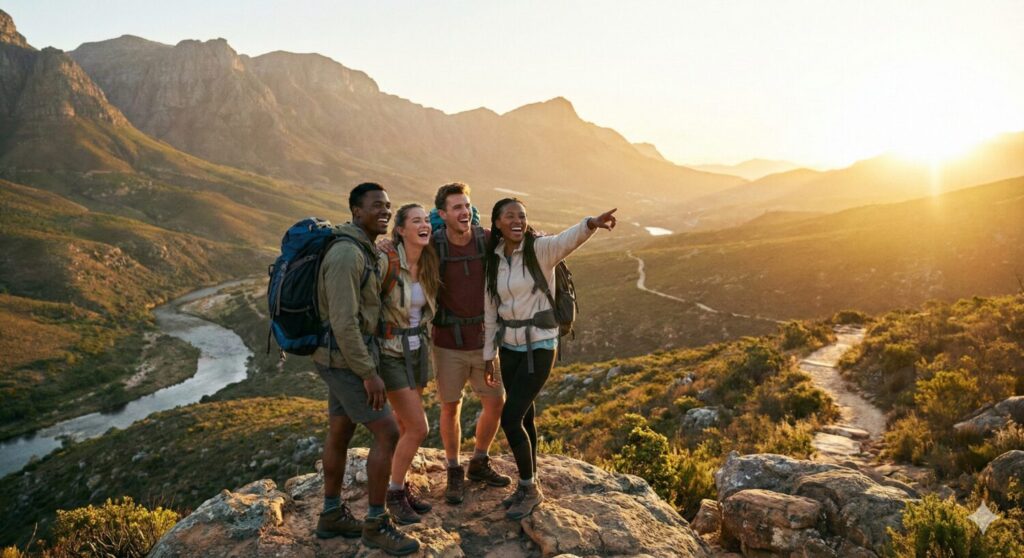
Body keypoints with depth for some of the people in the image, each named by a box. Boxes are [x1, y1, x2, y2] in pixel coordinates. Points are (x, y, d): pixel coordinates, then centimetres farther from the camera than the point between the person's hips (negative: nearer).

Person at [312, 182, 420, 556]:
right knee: (388, 434, -6)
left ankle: (332, 516, 31)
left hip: (345, 357, 10)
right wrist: (369, 374, -24)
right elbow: (343, 322, -27)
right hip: (345, 361, -10)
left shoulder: (361, 251, 10)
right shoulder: (346, 254, -24)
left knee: (340, 434, 17)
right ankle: (376, 524, 7)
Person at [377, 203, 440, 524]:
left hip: (418, 350, 6)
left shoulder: (429, 264, 0)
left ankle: (401, 486, 31)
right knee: (418, 428, -6)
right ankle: (395, 494, 13)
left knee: (404, 426, 15)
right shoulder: (385, 260, -20)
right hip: (391, 352, -6)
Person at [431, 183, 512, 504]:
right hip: (448, 343, -3)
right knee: (450, 408, 9)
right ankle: (455, 474, 29)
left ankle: (479, 465, 33)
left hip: (484, 340, 3)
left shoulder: (488, 240, -8)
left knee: (495, 403, 10)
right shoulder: (433, 247, -14)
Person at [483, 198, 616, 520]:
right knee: (524, 416, 15)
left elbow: (568, 238, -35)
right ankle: (528, 485, 32)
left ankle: (530, 489, 14)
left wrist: (591, 224, -57)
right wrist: (489, 355, 12)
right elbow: (490, 311, 10)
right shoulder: (493, 259, 4)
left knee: (510, 418, -7)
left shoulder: (541, 249, -12)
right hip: (509, 347, 5)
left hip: (540, 345, -5)